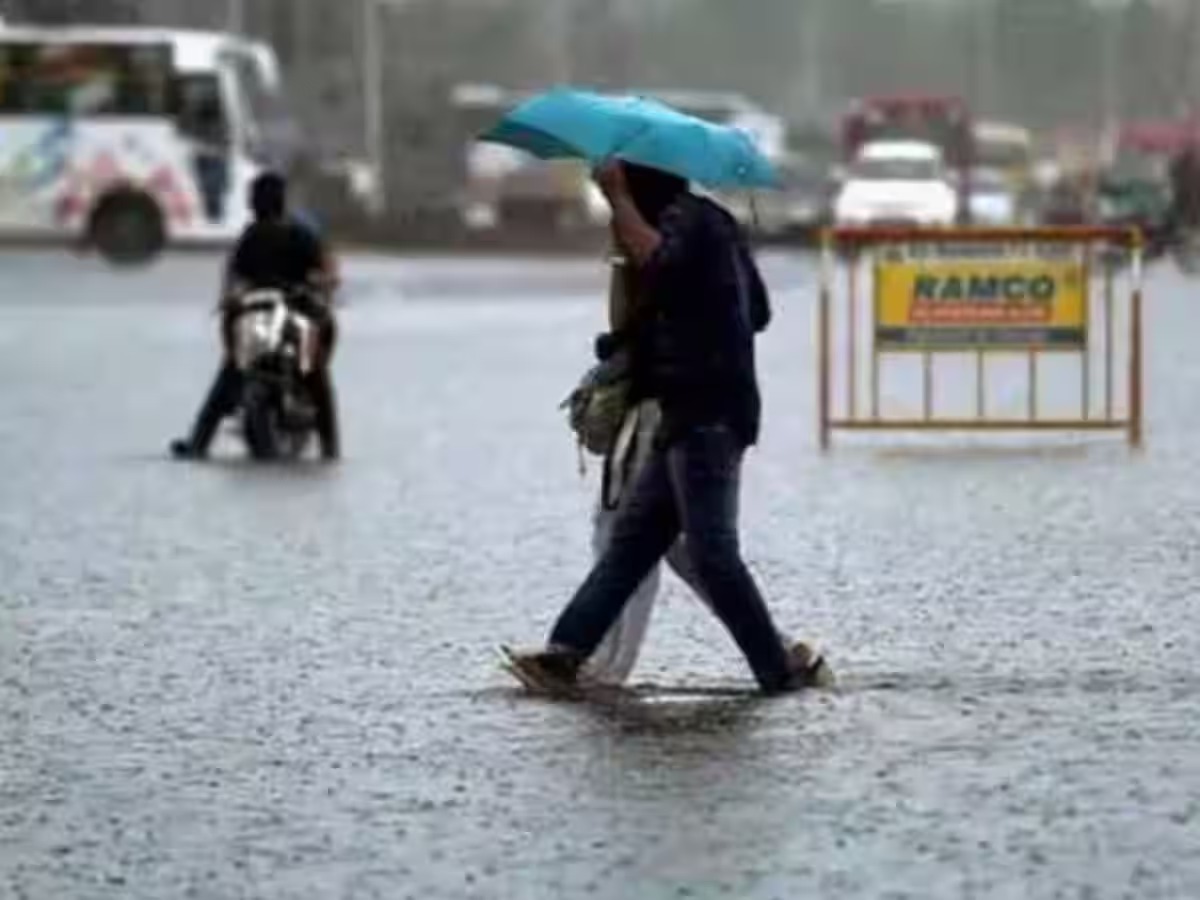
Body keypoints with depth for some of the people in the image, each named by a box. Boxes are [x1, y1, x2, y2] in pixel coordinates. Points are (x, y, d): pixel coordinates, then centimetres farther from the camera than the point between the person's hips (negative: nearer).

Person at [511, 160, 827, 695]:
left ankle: (780, 670, -6)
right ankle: (566, 652, 6)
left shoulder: (687, 218, -9)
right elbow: (756, 308, 26)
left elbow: (658, 264, -31)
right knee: (633, 535, 7)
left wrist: (618, 198, -22)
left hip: (707, 415, -11)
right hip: (694, 415, 11)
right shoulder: (703, 220, 21)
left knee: (711, 552, -9)